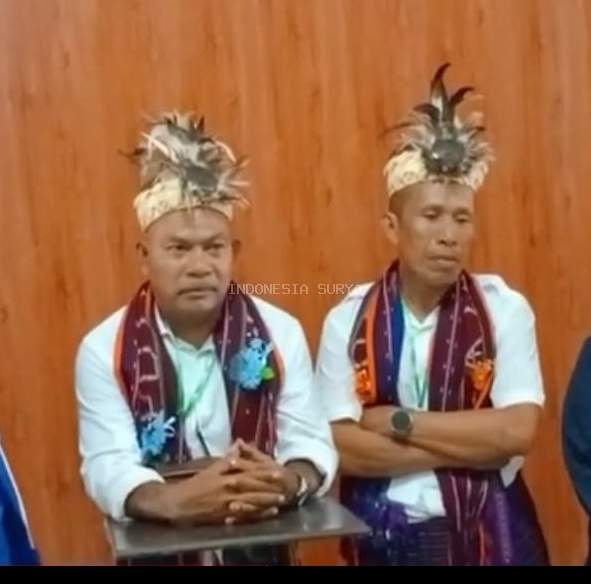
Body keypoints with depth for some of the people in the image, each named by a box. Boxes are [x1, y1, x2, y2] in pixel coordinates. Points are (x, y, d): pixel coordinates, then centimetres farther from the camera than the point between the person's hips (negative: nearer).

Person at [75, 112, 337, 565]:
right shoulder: (105, 349, -3)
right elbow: (106, 467, -11)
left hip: (262, 546, 2)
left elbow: (312, 443, -2)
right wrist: (177, 500, -30)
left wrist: (288, 483, -24)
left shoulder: (279, 333, 1)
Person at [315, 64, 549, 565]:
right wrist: (473, 445, -15)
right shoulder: (348, 318, -5)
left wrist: (395, 422, -14)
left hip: (487, 536, 0)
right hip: (383, 538, 0)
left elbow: (516, 433, -15)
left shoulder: (504, 308, -5)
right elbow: (337, 446, -12)